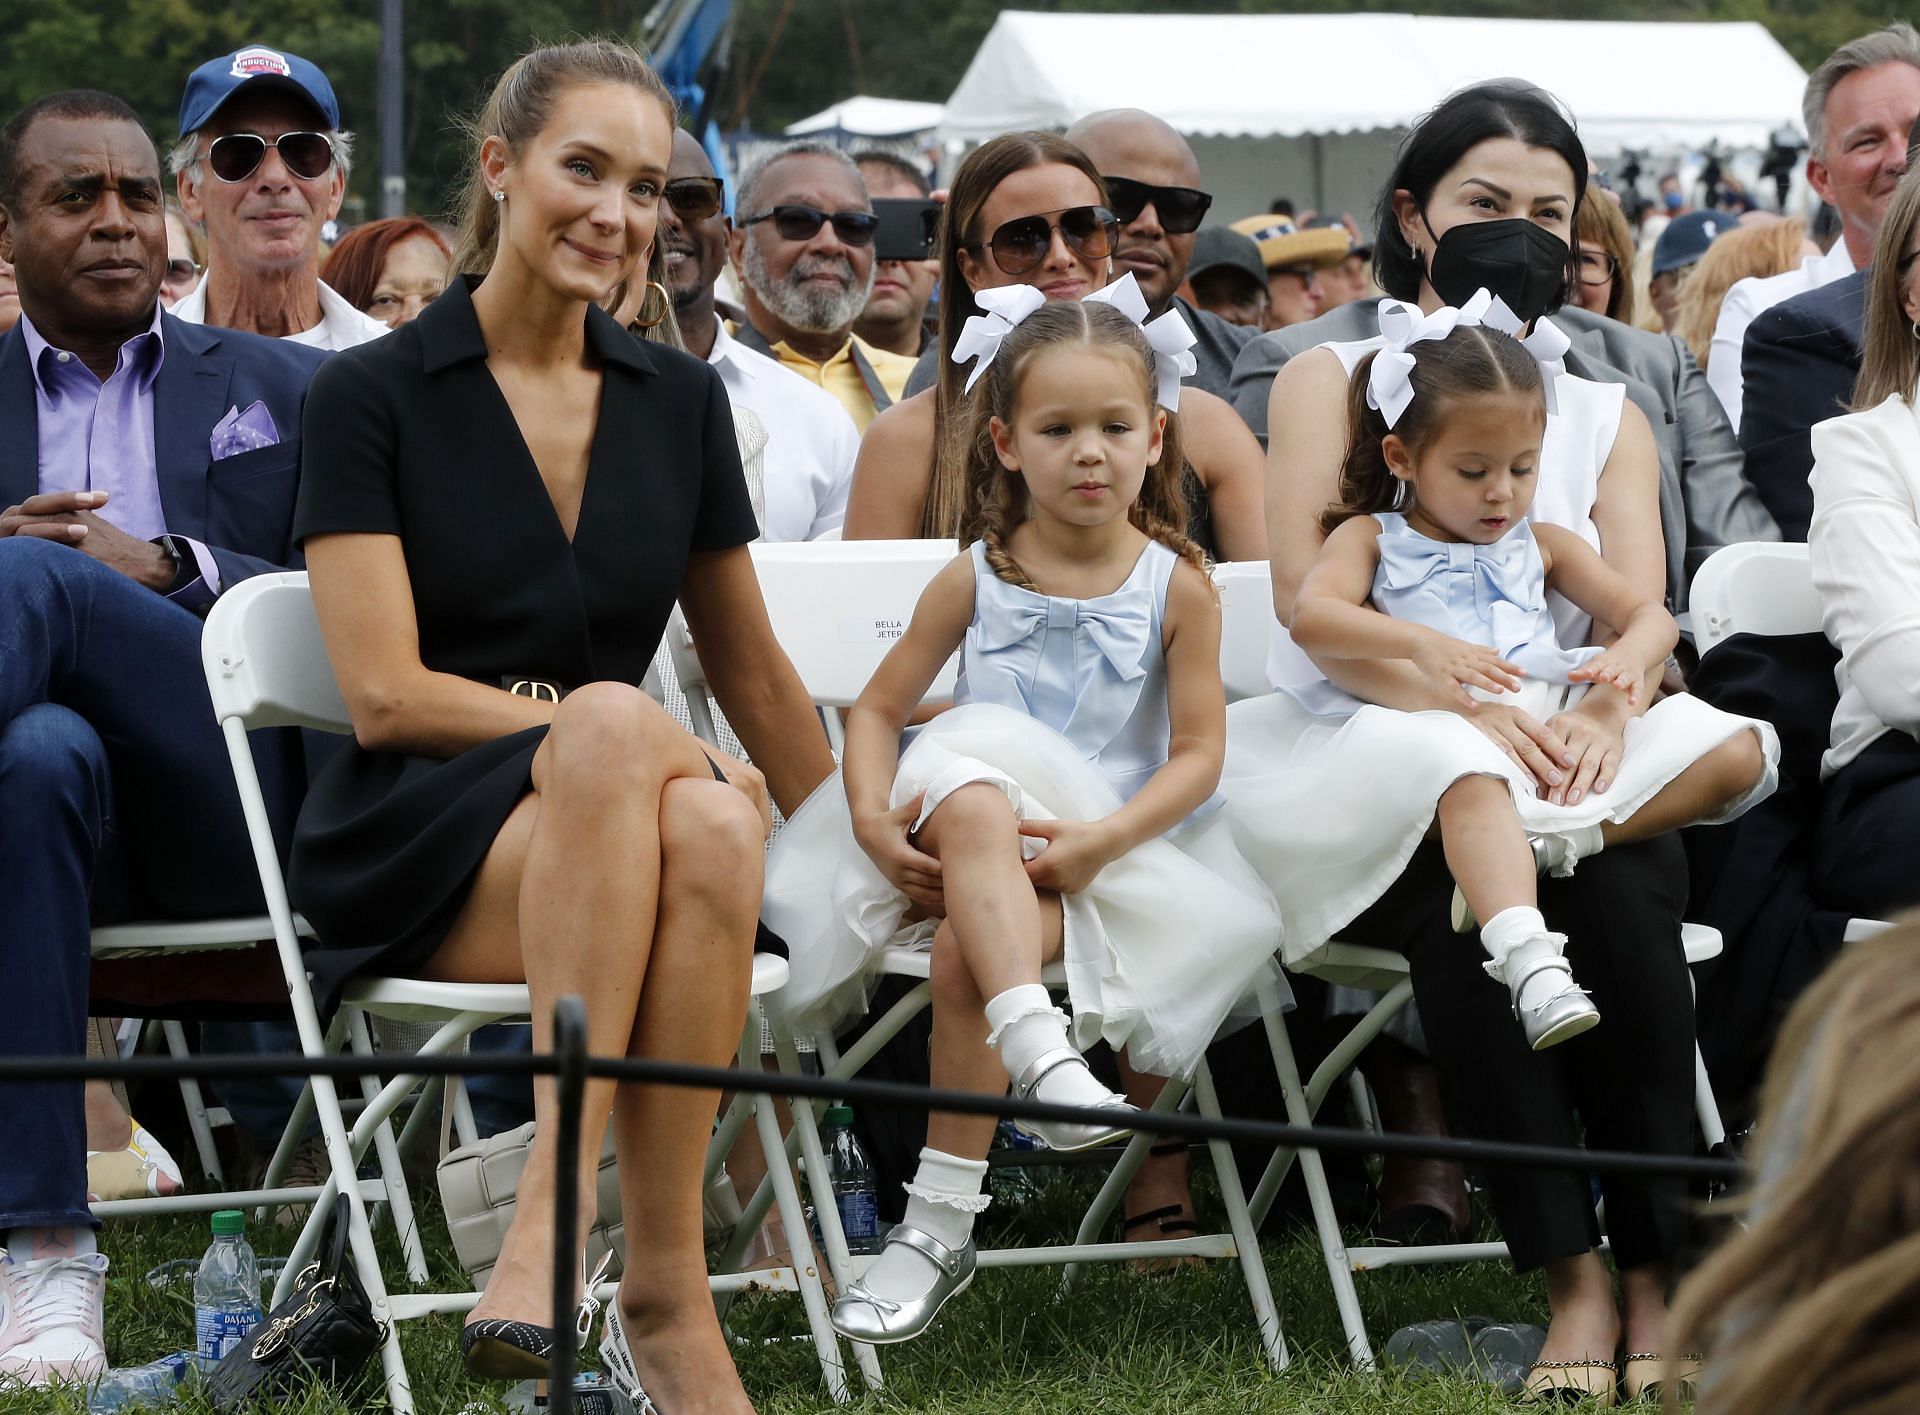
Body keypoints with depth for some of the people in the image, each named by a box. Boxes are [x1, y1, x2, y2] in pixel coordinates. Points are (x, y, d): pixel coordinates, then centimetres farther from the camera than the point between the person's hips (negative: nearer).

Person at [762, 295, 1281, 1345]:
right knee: (974, 801, -38)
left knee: (966, 946, -32)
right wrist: (876, 823, -11)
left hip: (1113, 846, -1)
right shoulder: (975, 579, 7)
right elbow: (877, 709, 10)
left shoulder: (1176, 587, 2)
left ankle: (940, 1221, -25)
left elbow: (1199, 753, -2)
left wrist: (1098, 843, -19)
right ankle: (1041, 1057, -54)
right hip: (967, 825, 1)